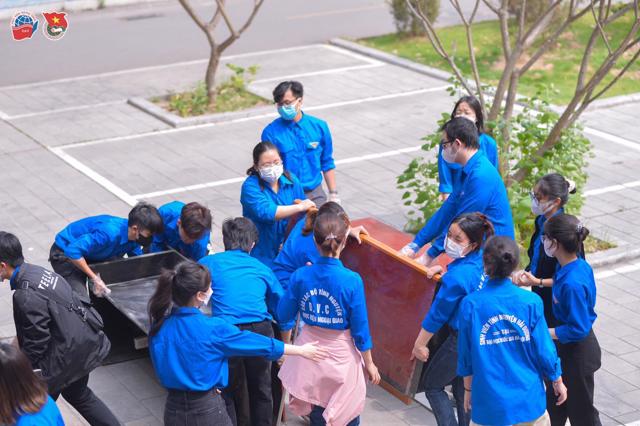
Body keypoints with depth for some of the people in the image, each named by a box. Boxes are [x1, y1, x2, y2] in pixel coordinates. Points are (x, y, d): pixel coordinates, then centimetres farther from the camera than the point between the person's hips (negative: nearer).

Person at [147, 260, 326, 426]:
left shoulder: (159, 325, -6)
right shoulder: (212, 328, -18)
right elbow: (257, 343, -8)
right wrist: (301, 350, 3)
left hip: (174, 408, 5)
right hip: (206, 410, -5)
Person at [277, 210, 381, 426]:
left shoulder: (301, 276, -14)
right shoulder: (352, 281, -22)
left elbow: (284, 315, -1)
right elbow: (360, 327, -13)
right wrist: (369, 363, 1)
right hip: (341, 356, -3)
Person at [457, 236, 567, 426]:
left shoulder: (470, 304, -12)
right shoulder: (531, 301, -10)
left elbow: (465, 355, -2)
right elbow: (544, 349, -4)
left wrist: (468, 389, 14)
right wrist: (558, 382, 13)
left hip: (489, 401, -1)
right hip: (528, 398, 1)